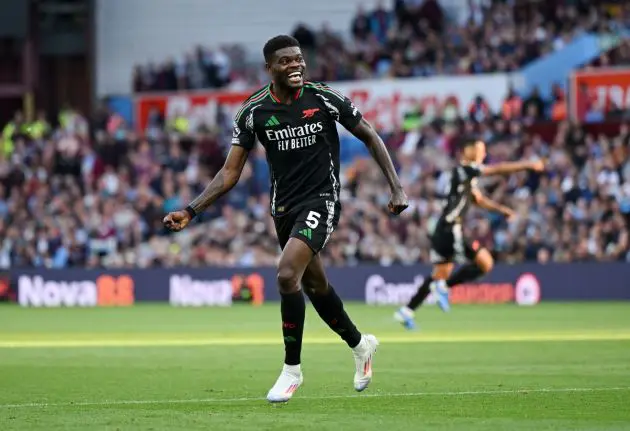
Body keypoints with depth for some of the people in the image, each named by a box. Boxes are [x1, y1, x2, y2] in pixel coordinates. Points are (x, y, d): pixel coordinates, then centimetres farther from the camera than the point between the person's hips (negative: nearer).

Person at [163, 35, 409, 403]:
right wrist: (191, 212, -11)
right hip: (284, 207, 5)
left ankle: (292, 369, -8)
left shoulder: (325, 99, -10)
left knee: (287, 275, -22)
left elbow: (370, 137, 2)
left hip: (322, 200, -4)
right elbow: (230, 173, -1)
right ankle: (360, 345, 44)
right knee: (314, 285, 17)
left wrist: (396, 187, -4)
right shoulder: (254, 112, -4)